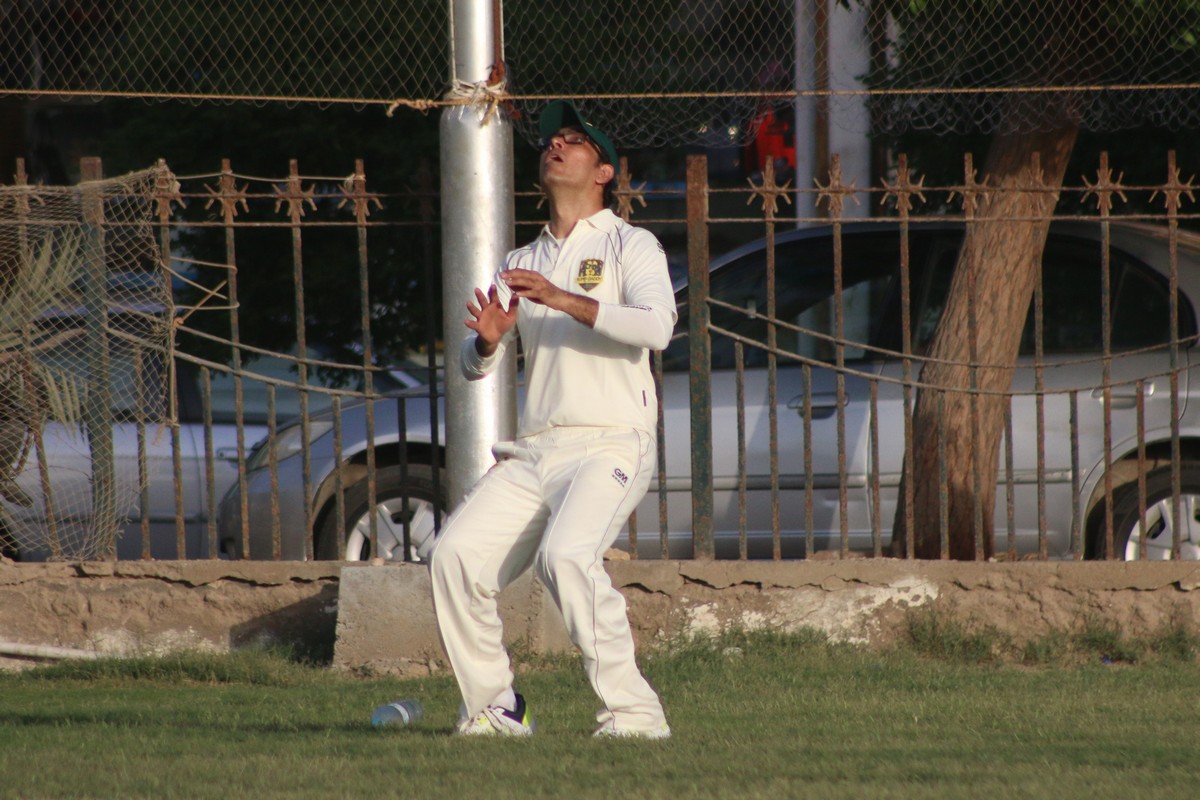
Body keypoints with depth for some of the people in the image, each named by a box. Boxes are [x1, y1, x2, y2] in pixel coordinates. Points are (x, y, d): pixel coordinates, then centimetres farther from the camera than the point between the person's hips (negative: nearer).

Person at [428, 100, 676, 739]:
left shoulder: (630, 246, 6)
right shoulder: (521, 265, 24)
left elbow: (657, 326, -14)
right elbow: (472, 367, 15)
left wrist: (565, 300, -24)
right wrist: (486, 342, -10)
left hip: (609, 446, -6)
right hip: (531, 453, 6)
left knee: (566, 554, -31)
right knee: (455, 554, -13)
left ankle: (633, 711, -26)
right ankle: (495, 710, -1)